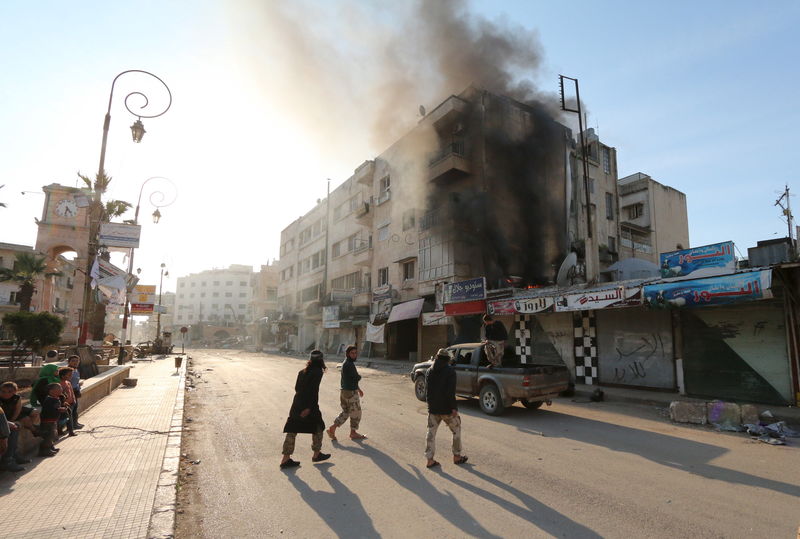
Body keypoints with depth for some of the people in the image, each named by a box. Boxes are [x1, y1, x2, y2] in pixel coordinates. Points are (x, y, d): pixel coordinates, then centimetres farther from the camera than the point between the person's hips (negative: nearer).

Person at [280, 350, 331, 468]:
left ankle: (285, 459, 11)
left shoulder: (303, 371, 10)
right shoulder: (318, 371, -10)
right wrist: (309, 407, -20)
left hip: (297, 403, 7)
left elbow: (296, 388, 14)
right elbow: (314, 390, -18)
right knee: (318, 427, 13)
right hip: (309, 404, -7)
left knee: (292, 431, 9)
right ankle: (316, 454, 25)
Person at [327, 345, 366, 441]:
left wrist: (359, 389, 24)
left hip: (344, 391, 9)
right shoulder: (349, 364, -19)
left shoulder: (346, 363, 13)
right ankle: (353, 433, 20)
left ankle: (332, 428, 12)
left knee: (345, 412, 17)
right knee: (356, 412, 7)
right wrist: (359, 376, 3)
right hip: (351, 392, -9)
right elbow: (357, 378, -20)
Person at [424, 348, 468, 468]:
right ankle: (457, 456, 23)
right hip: (447, 409, -4)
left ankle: (430, 459, 11)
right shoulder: (450, 371, -12)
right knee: (456, 430, 15)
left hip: (433, 409, 4)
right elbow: (450, 392, -19)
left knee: (431, 433, 11)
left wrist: (430, 404, 15)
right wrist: (454, 408, -15)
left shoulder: (429, 371, 5)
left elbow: (426, 390, 8)